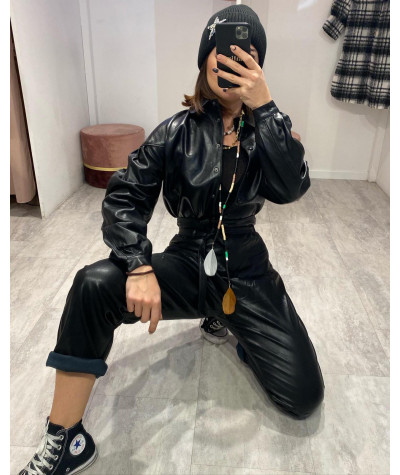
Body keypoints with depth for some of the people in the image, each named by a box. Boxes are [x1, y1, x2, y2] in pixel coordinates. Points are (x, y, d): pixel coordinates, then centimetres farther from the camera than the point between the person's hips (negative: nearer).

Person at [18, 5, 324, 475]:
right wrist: (139, 267, -24)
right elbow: (124, 197, -9)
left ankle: (227, 321, 19)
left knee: (304, 396, -8)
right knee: (94, 284, -29)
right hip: (188, 263, -1)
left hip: (246, 270, 1)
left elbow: (290, 188, -20)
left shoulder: (266, 127, -1)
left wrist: (263, 105, -27)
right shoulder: (178, 131, -4)